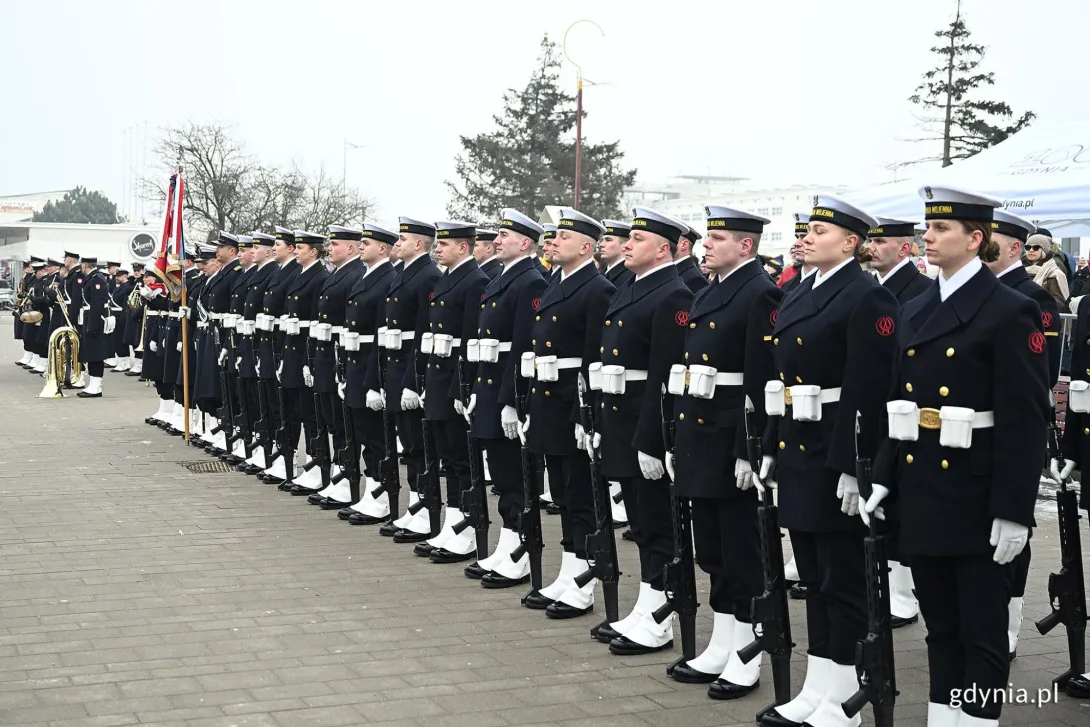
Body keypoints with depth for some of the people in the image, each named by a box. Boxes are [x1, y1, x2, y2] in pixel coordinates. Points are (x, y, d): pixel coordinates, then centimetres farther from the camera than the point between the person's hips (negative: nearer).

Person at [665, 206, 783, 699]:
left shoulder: (760, 295, -13)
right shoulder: (708, 295, 15)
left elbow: (761, 381, -19)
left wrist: (749, 451, -22)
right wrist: (678, 442, 16)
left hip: (733, 445, -9)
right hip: (699, 440, 9)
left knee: (742, 554, 1)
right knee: (711, 551, 15)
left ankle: (746, 661, 10)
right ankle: (719, 649, 25)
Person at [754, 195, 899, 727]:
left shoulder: (868, 298, -12)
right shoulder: (797, 297, 14)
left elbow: (869, 391, -18)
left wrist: (853, 467, -22)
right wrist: (771, 451, 15)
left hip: (836, 458, -9)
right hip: (795, 453, 9)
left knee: (843, 580, 1)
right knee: (813, 578, 14)